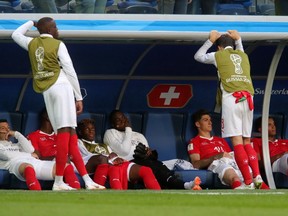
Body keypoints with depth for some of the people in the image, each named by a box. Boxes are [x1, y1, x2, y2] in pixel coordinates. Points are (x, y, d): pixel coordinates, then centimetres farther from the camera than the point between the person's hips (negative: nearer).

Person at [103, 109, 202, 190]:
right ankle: (184, 186, -58)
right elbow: (125, 150, -3)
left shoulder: (138, 135, 33)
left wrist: (150, 153, 2)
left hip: (145, 161, 5)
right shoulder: (110, 133, 15)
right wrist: (128, 129, 5)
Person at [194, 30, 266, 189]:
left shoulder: (218, 55, 13)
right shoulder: (243, 55, 23)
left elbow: (198, 56, 32)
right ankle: (257, 176, -9)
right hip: (248, 98, 4)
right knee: (247, 142, 11)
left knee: (237, 142, -9)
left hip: (231, 98, -4)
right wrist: (238, 40, 51)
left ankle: (248, 182, -19)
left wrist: (210, 41, 38)